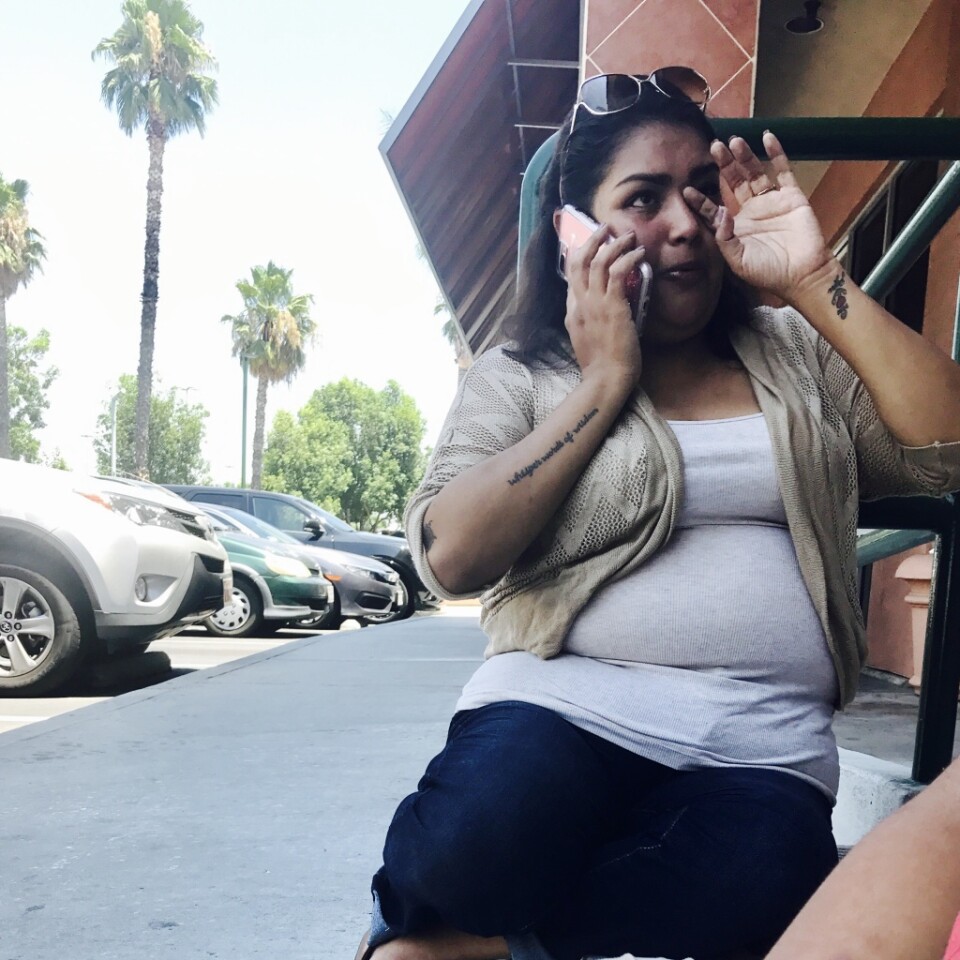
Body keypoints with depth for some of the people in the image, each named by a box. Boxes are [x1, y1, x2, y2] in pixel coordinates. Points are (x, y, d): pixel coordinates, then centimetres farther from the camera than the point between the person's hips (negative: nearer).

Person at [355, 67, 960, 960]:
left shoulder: (800, 357, 16)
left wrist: (814, 281, -1)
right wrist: (604, 382, -7)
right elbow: (451, 557, -9)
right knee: (476, 839, -34)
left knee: (758, 878, -31)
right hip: (563, 707, -2)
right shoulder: (518, 378, 6)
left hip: (765, 746, 3)